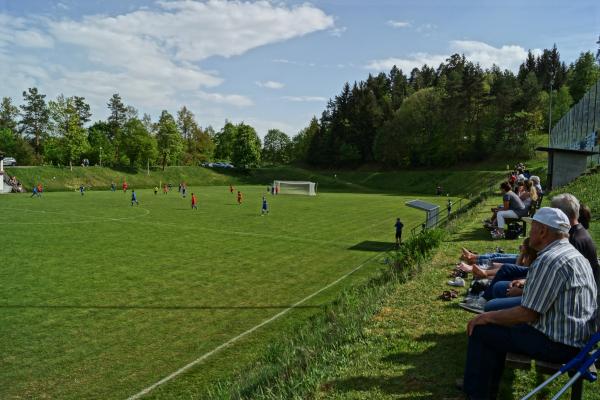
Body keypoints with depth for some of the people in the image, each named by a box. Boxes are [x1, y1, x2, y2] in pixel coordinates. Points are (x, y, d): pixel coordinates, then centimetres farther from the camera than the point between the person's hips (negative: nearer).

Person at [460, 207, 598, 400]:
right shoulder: (576, 254, 9)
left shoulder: (548, 261, -24)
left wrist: (487, 317, -12)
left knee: (481, 330, -5)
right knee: (498, 325, 20)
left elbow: (527, 314, -23)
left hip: (559, 345, -10)